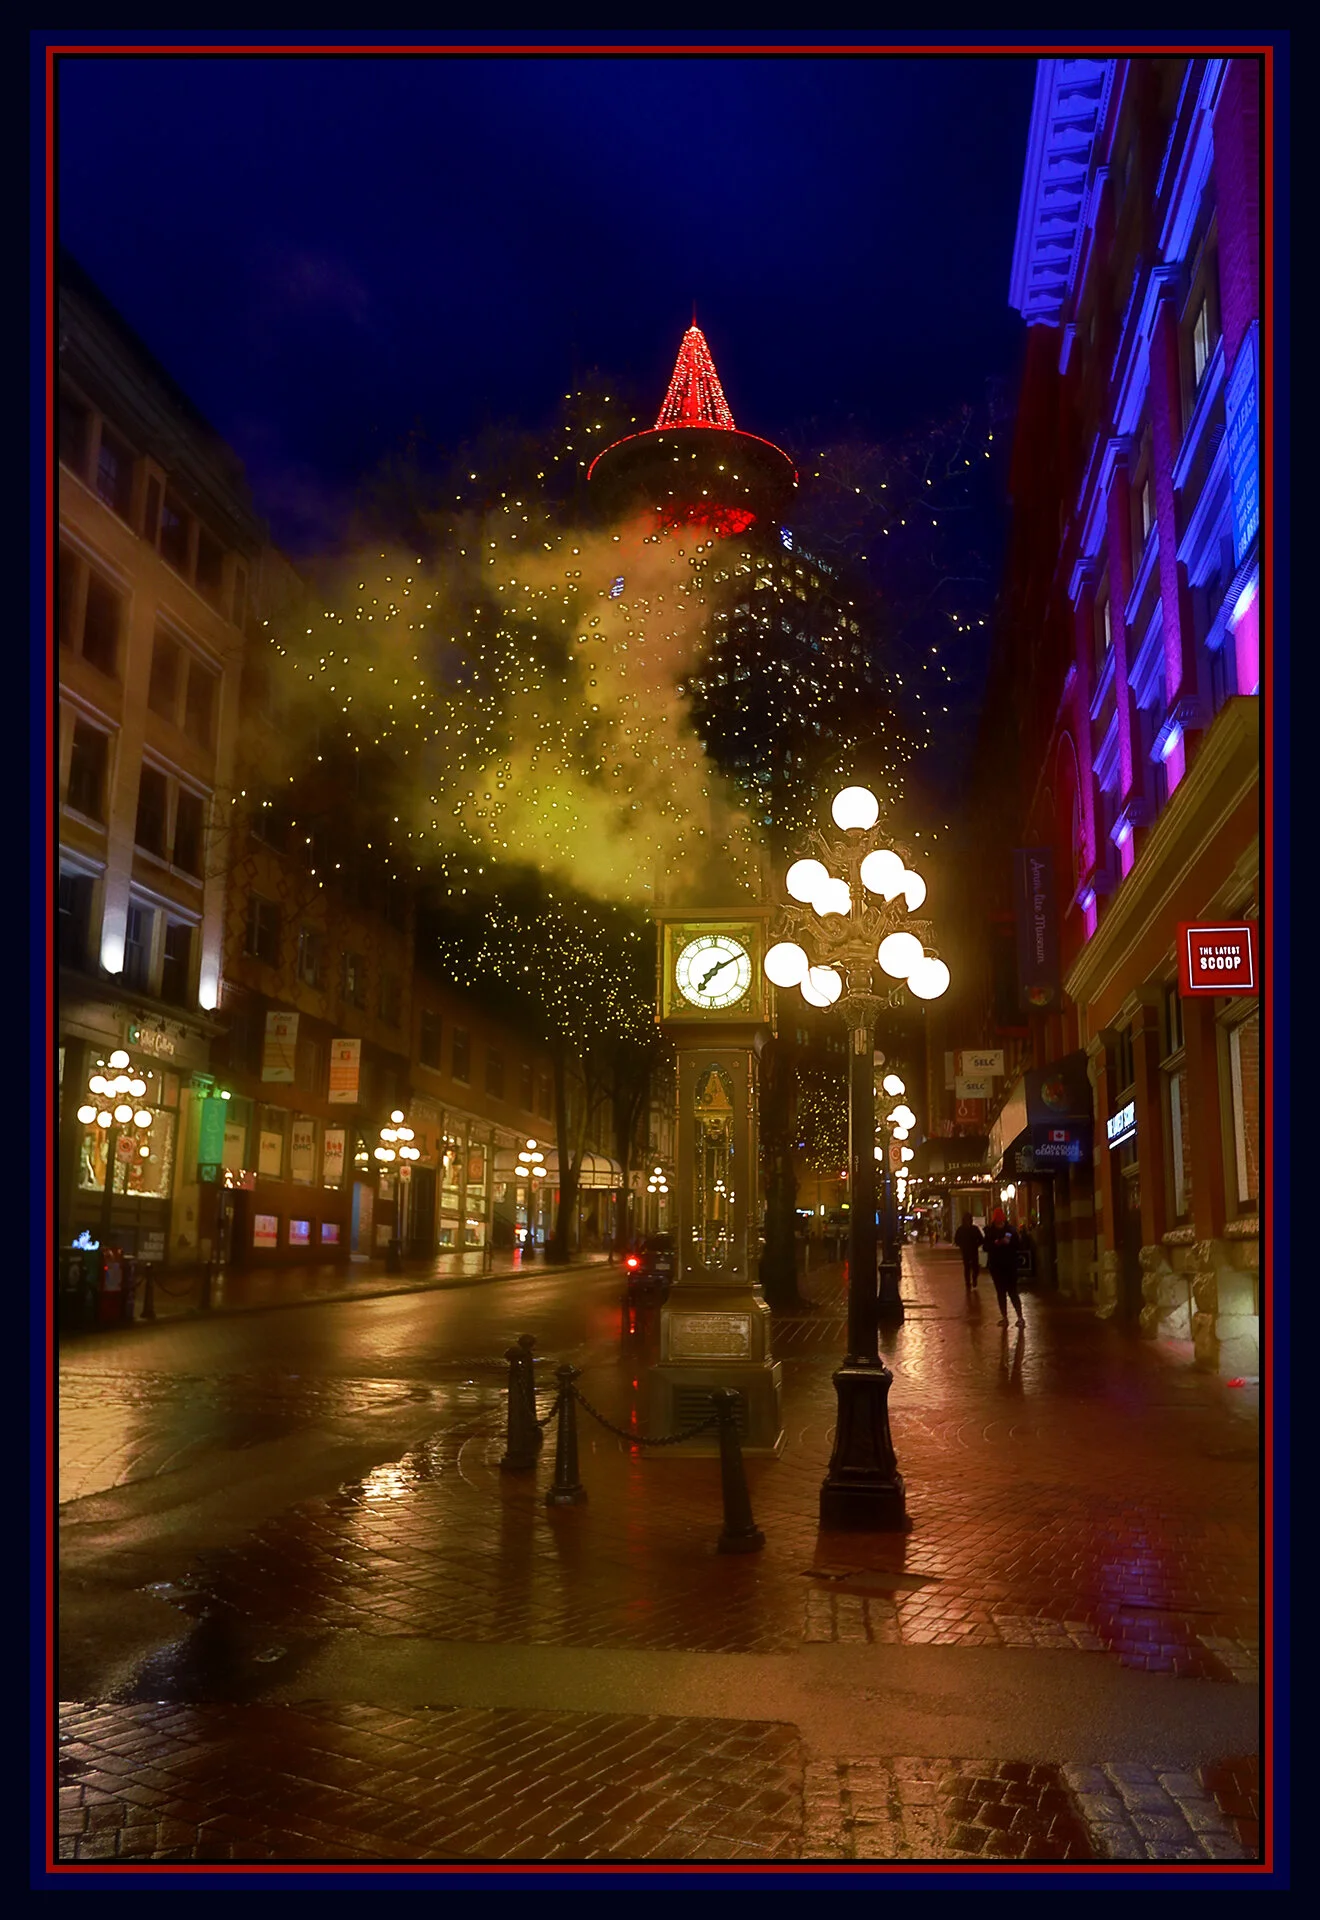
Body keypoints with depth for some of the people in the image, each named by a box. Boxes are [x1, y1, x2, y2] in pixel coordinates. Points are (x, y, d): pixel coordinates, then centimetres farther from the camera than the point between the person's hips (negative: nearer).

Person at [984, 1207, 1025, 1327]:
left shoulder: (1011, 1230, -3)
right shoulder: (990, 1232, 2)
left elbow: (1018, 1245, -4)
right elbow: (986, 1247, -2)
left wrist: (1009, 1242, -22)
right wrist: (995, 1243, -20)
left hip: (1010, 1265, -3)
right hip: (996, 1266, 3)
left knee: (1012, 1291, -7)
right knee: (1000, 1292, 9)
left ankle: (1020, 1317, -2)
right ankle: (1004, 1317, 17)